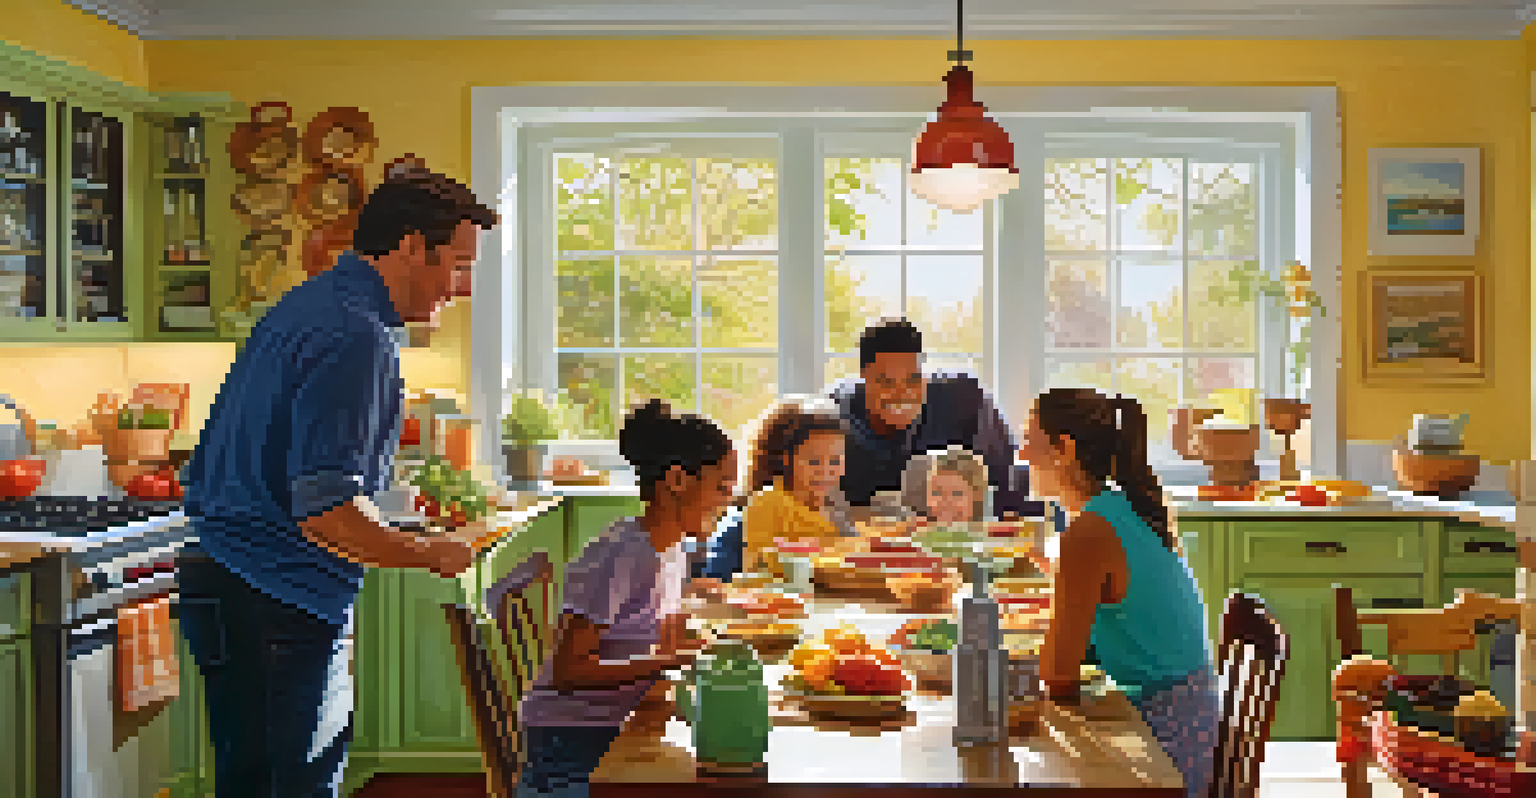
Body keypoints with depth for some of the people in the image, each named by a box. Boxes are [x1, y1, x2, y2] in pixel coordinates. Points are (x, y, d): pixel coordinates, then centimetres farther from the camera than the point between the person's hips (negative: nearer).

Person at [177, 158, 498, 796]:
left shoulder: (311, 303, 13)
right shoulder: (357, 336, -20)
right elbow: (327, 514, -27)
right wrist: (431, 554, -11)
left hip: (227, 587, 10)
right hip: (279, 612, -10)